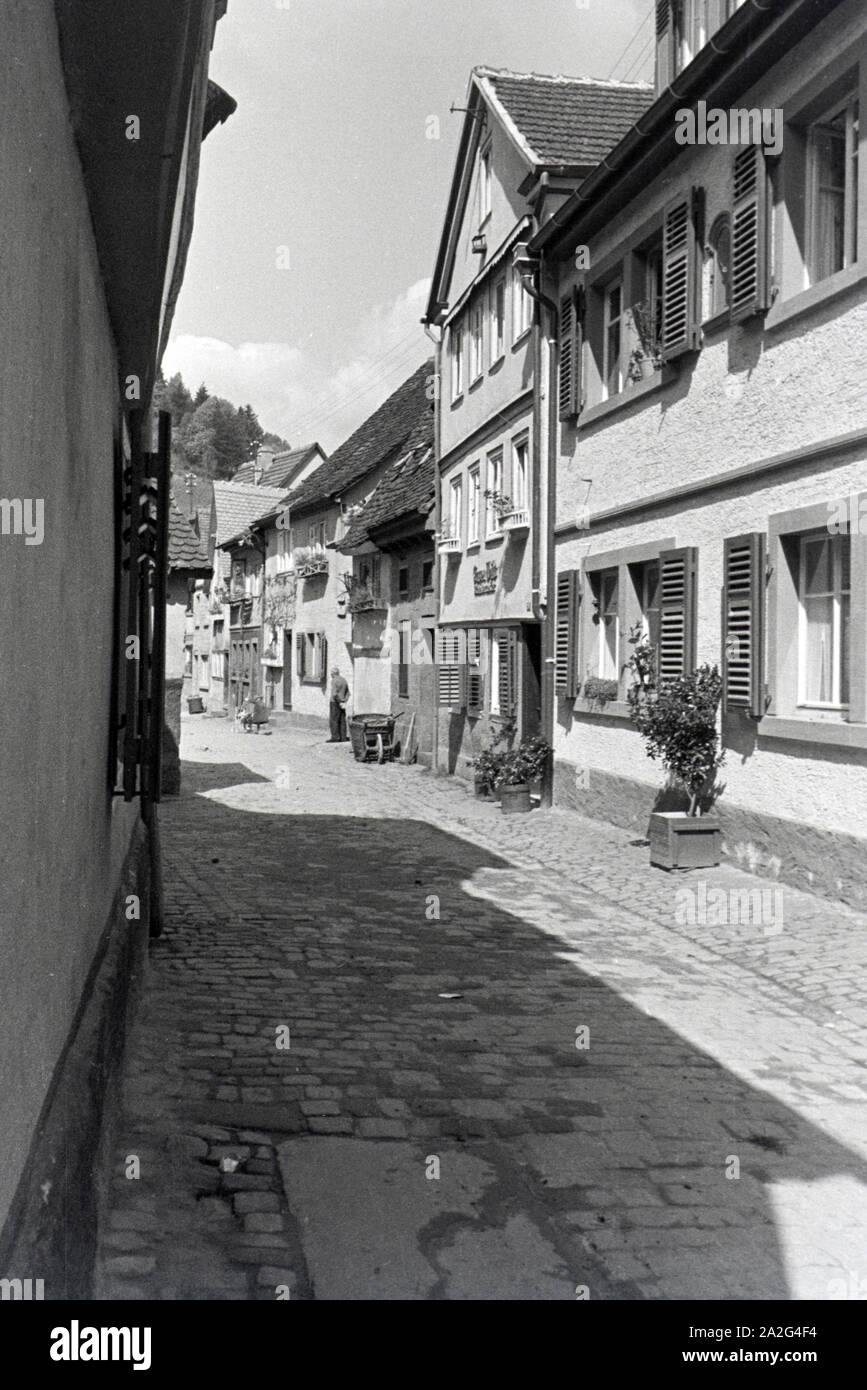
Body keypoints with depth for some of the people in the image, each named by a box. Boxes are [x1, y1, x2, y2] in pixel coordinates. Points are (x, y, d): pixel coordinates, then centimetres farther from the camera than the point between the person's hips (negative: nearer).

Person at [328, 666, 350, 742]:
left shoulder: (334, 680, -12)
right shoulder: (343, 680, 14)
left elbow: (334, 694, -21)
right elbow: (348, 693, 19)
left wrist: (339, 702, -13)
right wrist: (344, 701, 9)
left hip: (335, 703, -8)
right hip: (342, 704, 8)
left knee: (334, 721, -5)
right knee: (342, 721, 7)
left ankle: (335, 737, -7)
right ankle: (343, 737, 7)